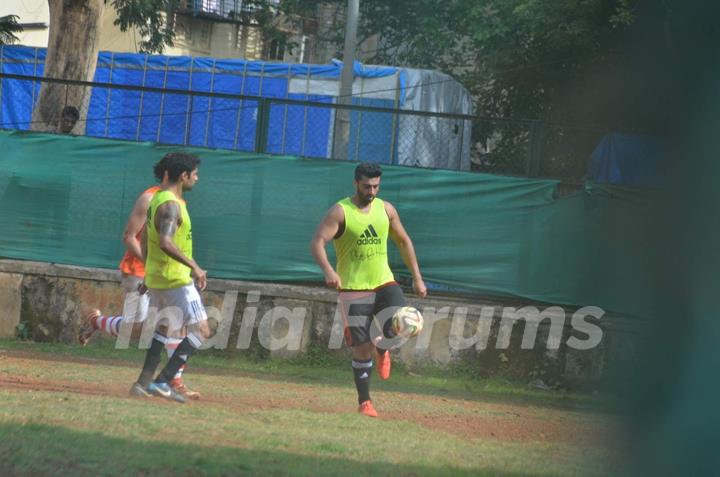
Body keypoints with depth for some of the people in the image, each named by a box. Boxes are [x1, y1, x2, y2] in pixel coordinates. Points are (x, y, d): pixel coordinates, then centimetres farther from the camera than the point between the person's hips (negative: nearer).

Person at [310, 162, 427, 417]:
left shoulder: (386, 209, 5)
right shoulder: (340, 212, -9)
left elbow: (403, 242, 15)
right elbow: (317, 243, -19)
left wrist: (417, 277, 10)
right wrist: (328, 270, -37)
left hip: (384, 282, 3)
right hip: (353, 289, -3)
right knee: (362, 348, -5)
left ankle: (382, 347, 16)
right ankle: (364, 402, 11)